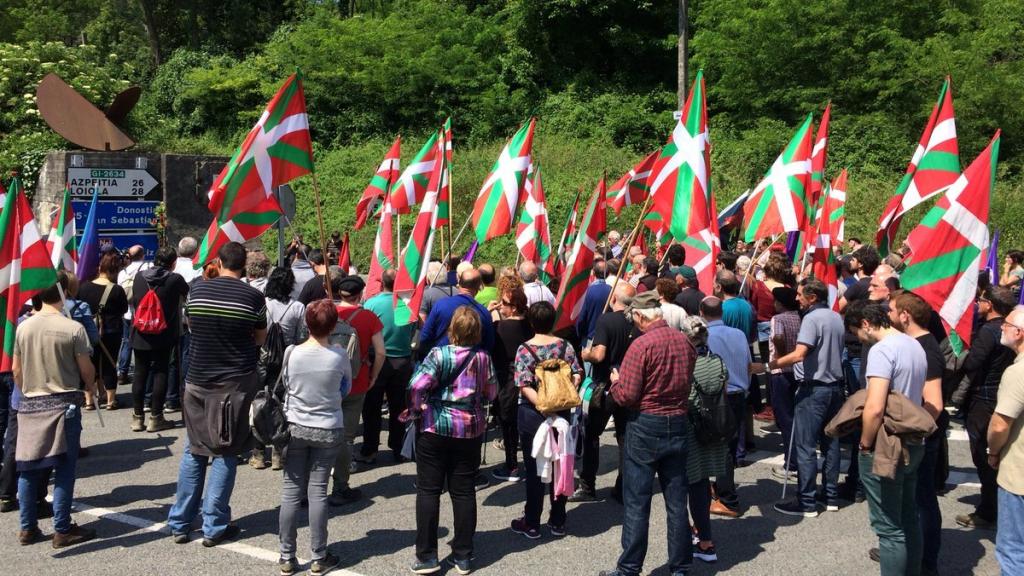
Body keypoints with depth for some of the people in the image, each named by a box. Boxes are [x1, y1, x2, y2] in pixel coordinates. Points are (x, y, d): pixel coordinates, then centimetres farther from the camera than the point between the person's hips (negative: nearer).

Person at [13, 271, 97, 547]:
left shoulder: (23, 327, 1)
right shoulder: (73, 328, -11)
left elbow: (16, 370, 7)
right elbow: (86, 369, -5)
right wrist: (91, 387, 15)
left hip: (30, 405, 4)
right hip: (63, 403, -4)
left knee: (28, 468, 11)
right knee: (64, 468, 2)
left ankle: (27, 528, 18)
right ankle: (62, 530, 6)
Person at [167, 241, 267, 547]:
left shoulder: (197, 290, -1)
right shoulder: (254, 297, -8)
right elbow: (261, 339, 4)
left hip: (197, 380, 3)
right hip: (236, 382, -3)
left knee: (193, 451, 13)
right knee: (225, 453, 4)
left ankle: (180, 523, 18)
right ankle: (214, 527, 7)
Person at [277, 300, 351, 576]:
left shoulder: (291, 352, -11)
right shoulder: (339, 355, -11)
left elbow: (282, 386, 2)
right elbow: (346, 388, 4)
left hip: (295, 428, 1)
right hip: (328, 431, -1)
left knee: (291, 491, 8)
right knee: (318, 491, 6)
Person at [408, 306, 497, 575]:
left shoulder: (438, 354, -11)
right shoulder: (483, 357, -2)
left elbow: (417, 385, -21)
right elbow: (491, 393, 8)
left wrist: (416, 412, -6)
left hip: (434, 428, -3)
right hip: (471, 430, 3)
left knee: (428, 490, 5)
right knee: (464, 491, 9)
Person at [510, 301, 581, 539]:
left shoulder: (525, 349, -10)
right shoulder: (564, 346, -1)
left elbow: (525, 386, -19)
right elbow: (577, 374, -4)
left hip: (533, 413, -3)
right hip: (561, 412, 3)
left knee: (534, 469, 5)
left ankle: (532, 524, 12)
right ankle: (558, 522, 20)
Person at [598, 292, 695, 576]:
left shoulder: (642, 345, -16)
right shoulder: (685, 341, 3)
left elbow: (626, 396, -16)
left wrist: (615, 380, 3)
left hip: (645, 427, -6)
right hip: (678, 425, 6)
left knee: (636, 504, 2)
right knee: (676, 502, 11)